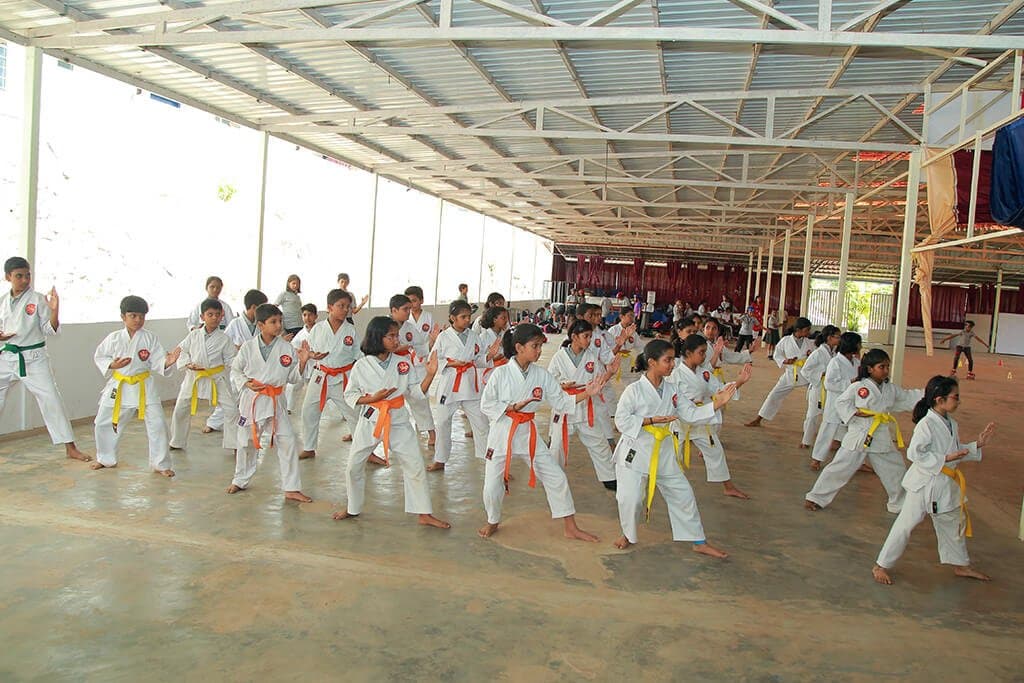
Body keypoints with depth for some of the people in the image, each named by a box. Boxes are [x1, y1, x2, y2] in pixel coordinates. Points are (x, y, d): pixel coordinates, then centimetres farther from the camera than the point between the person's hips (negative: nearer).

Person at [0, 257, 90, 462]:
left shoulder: (37, 299, -5)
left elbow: (50, 330, -6)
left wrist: (54, 310, -23)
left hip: (33, 358, -3)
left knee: (52, 400, -7)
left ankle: (70, 448, 0)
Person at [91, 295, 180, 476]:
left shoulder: (150, 338, -7)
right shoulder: (114, 338, -4)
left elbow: (156, 363, -6)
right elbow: (99, 357, 5)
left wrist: (167, 362, -27)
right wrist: (112, 365, -13)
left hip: (144, 387, -2)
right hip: (118, 386, 2)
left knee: (157, 424, -8)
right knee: (103, 423, 12)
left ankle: (160, 464, 6)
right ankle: (106, 459, 37)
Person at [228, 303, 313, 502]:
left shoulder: (286, 348, -4)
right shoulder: (248, 347, -5)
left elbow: (293, 378, 2)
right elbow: (235, 371, 6)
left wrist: (302, 362, -15)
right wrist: (246, 383, -12)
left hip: (275, 401, 0)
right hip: (251, 400, 0)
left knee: (287, 441, -6)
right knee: (246, 442, 15)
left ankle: (291, 489, 3)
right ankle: (240, 481, 39)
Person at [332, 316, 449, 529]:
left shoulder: (403, 363, -3)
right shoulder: (362, 366, -8)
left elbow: (415, 392, 1)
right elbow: (349, 395, 0)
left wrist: (430, 374, -13)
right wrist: (372, 398, -15)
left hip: (398, 421, 1)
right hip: (370, 421, -1)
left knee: (415, 466, -2)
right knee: (354, 467, 10)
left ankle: (424, 514, 10)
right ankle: (353, 508, 35)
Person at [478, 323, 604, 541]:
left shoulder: (542, 375, -3)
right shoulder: (501, 373, -14)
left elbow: (561, 402, 0)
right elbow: (486, 404, -9)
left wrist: (586, 394, -13)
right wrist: (513, 407, -20)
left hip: (528, 433, 4)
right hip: (503, 432, -3)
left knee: (556, 478, 3)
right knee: (493, 485, 2)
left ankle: (571, 528, 17)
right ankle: (493, 522, 34)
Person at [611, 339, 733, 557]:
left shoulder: (672, 389, 4)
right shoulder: (634, 390, -14)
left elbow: (690, 413, 5)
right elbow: (621, 420, -15)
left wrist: (717, 403, -7)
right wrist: (651, 421, -23)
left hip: (664, 451, 6)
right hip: (636, 451, -5)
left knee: (683, 494, 9)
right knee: (630, 498, -4)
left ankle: (699, 542, 24)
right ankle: (628, 534, 27)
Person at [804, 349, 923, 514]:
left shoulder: (891, 389, 6)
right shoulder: (858, 387, -10)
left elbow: (909, 397, 12)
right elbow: (841, 402, -5)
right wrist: (855, 413, -18)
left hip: (882, 438, 5)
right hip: (858, 437, -5)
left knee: (896, 471, 14)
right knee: (840, 468, -2)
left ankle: (900, 503, 36)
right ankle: (816, 497, 8)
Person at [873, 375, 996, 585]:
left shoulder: (951, 424, 5)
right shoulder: (926, 424, -20)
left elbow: (957, 451, 17)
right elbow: (914, 453, -23)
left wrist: (977, 445, 4)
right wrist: (945, 459, -23)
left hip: (946, 484, 8)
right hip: (925, 483, -8)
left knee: (954, 522, 22)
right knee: (906, 524, -2)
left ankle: (961, 565, 43)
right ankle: (880, 566, 9)